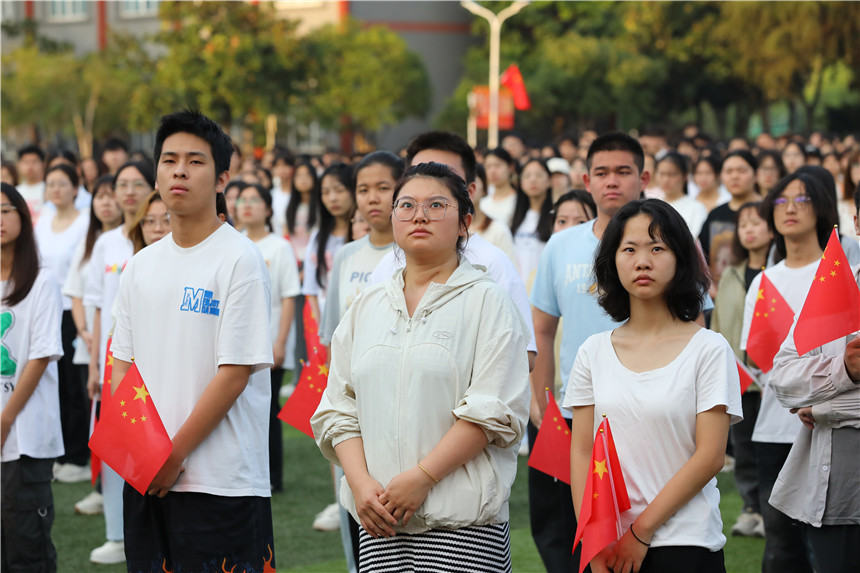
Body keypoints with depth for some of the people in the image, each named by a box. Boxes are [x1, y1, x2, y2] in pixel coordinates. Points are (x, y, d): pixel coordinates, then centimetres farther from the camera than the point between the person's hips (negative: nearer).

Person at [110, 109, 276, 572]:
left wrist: (175, 452, -12)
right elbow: (122, 365, 13)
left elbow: (235, 373, -12)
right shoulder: (141, 265, 12)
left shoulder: (240, 260, -8)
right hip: (145, 478, 6)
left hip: (222, 480, -6)